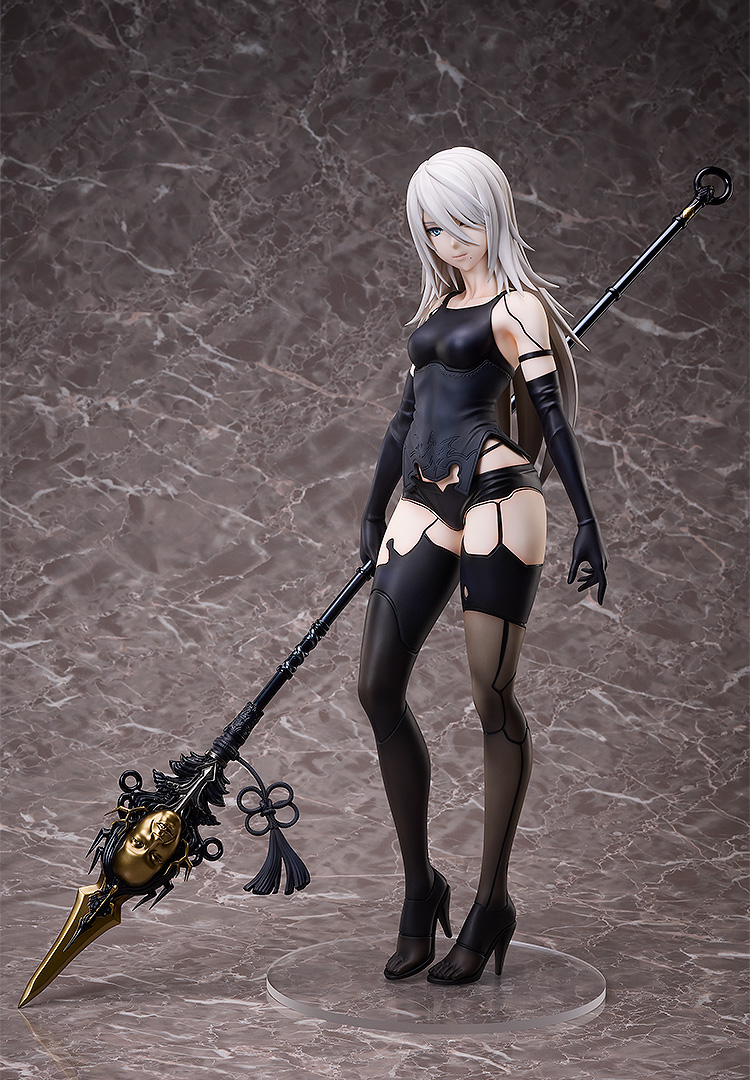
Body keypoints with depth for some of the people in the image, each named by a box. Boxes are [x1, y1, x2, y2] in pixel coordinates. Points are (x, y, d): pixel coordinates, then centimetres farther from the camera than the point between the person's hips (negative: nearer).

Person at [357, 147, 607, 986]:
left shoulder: (515, 305, 1)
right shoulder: (437, 306, 22)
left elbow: (553, 416, -7)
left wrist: (587, 523, -13)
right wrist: (374, 511, 28)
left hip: (495, 502, -7)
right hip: (424, 505, 7)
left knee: (493, 701, -3)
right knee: (378, 689, -3)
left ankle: (491, 903, 8)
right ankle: (419, 891, 9)